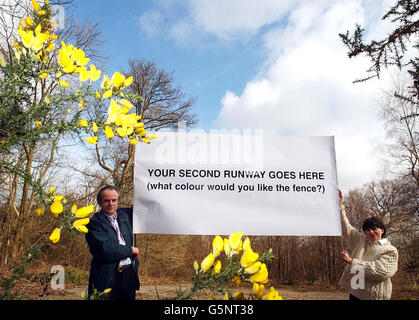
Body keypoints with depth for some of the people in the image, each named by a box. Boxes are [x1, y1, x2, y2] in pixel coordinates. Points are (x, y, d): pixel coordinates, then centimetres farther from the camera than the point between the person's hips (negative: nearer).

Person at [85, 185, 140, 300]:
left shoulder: (124, 214, 8)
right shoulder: (94, 223, -10)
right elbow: (106, 250, -21)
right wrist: (131, 250, -9)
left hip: (130, 273, 5)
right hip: (108, 278, -5)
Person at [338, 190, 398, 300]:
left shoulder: (390, 251, -5)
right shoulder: (361, 241, 9)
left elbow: (379, 271, -18)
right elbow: (346, 228, 6)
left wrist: (351, 261, -20)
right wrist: (340, 204, -4)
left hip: (374, 296, -4)